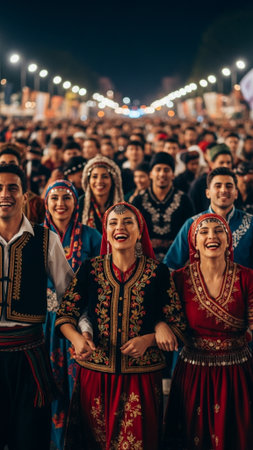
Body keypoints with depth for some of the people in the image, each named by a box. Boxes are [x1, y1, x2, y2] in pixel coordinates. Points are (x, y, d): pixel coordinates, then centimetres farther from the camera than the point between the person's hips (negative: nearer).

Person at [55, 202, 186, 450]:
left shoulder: (157, 272, -3)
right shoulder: (90, 269, 1)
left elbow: (177, 324, 1)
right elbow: (64, 315, 2)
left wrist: (148, 339, -16)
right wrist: (76, 337, -18)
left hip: (141, 377, -1)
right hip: (95, 372, 1)